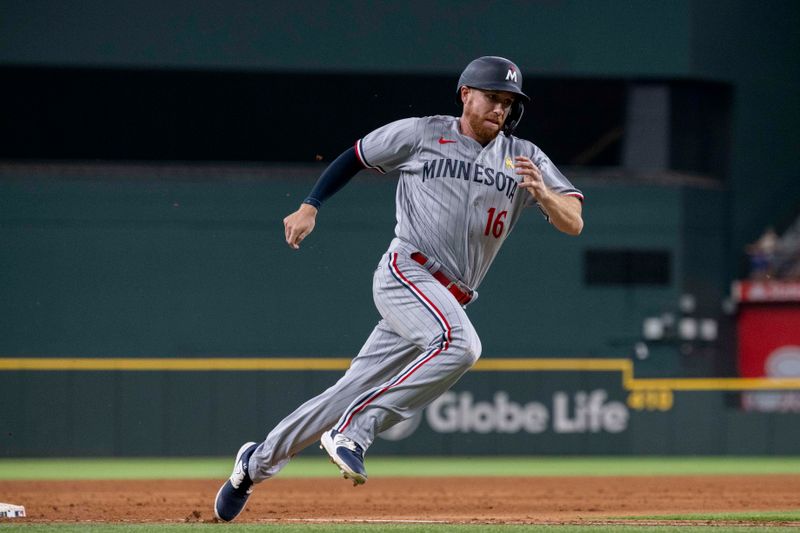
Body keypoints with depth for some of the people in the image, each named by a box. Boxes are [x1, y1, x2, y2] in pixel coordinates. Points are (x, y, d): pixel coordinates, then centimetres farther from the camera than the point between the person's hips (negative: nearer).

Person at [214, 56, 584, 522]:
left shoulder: (525, 158, 9)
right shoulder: (421, 134, 3)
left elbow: (573, 223, 0)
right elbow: (355, 157, 16)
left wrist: (542, 193, -21)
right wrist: (310, 207, 6)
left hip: (449, 302, 5)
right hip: (406, 273, -5)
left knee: (356, 392, 6)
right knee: (459, 344, -32)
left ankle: (258, 462, 22)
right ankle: (352, 432, -25)